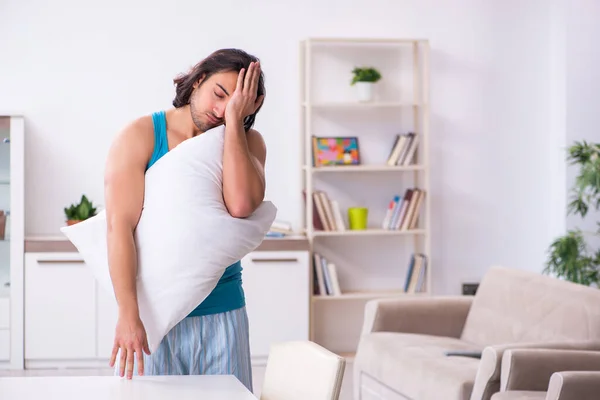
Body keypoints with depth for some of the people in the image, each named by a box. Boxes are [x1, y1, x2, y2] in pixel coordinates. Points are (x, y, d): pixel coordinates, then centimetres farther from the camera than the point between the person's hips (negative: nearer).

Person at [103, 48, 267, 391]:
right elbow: (120, 225, -14)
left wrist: (234, 119, -15)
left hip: (222, 313, 2)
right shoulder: (141, 136, -5)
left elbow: (241, 205, -18)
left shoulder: (247, 143, 3)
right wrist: (128, 316, -24)